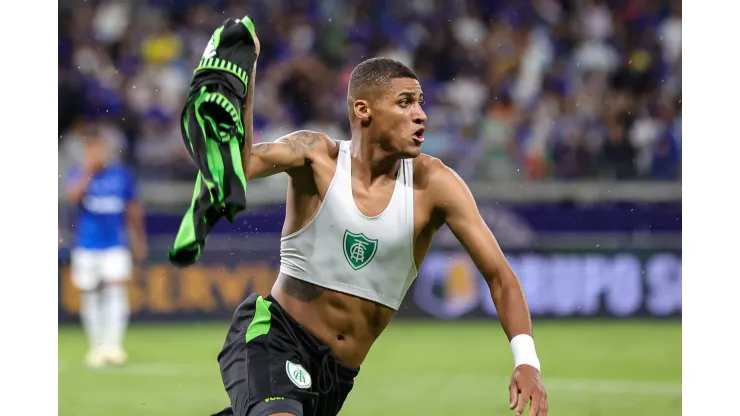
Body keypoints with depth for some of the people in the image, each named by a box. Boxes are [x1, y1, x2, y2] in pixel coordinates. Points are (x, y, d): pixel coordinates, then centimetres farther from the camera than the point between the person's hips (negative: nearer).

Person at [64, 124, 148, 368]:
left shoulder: (121, 174, 3)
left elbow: (133, 209, 12)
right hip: (86, 245, 0)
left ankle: (113, 345, -16)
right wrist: (88, 171, -33)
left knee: (117, 288, -14)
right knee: (89, 295, 4)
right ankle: (95, 346, 15)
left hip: (116, 245, 0)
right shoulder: (77, 174, -1)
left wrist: (139, 239, 15)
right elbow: (72, 196, -23)